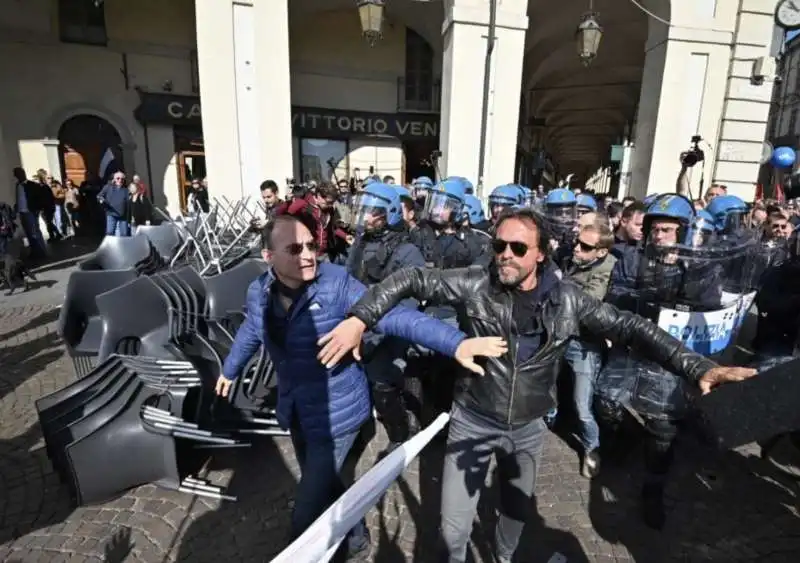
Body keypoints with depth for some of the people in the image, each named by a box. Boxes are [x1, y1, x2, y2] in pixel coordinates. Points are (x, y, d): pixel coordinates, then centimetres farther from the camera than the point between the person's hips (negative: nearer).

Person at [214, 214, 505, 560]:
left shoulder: (336, 284, -23)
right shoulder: (258, 293, -6)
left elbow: (394, 317, -31)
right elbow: (250, 333, 15)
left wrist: (456, 343, -42)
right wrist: (230, 370, 32)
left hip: (335, 413, -6)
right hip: (296, 411, 6)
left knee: (306, 516, 3)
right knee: (322, 487, 28)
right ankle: (355, 535, 58)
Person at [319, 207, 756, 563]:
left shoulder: (566, 300, -13)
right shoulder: (473, 285, -18)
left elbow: (630, 328, -9)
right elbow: (411, 280, -15)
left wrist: (699, 368, -20)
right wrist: (359, 318, -25)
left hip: (528, 427, 3)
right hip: (473, 421, -2)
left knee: (517, 509, 29)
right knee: (454, 526, 7)